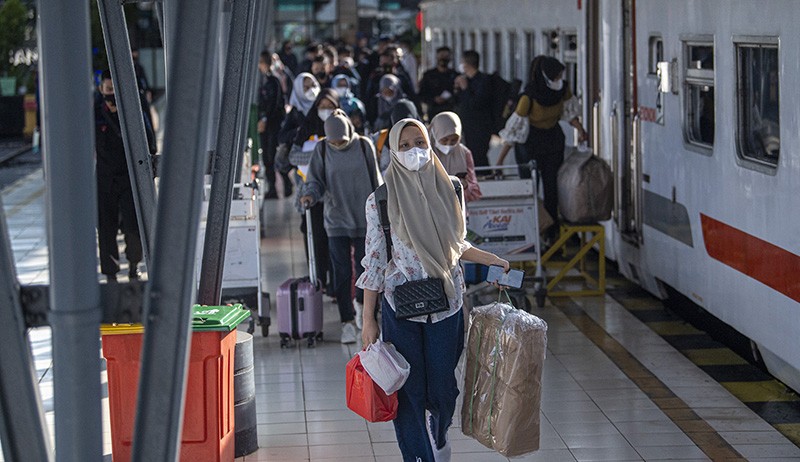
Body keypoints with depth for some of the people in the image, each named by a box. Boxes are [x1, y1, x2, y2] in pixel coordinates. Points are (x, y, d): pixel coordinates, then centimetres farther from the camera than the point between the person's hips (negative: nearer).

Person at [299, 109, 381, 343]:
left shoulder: (364, 146, -4)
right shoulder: (322, 150, -3)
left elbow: (376, 180, 4)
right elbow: (316, 181, -1)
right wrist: (310, 195, -24)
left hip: (364, 220, 0)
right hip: (337, 221, 0)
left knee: (365, 269, 8)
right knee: (342, 273, -2)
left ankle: (360, 302, 38)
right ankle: (347, 322, 6)